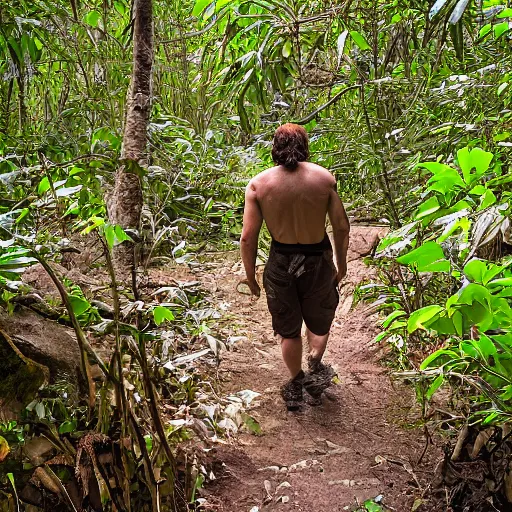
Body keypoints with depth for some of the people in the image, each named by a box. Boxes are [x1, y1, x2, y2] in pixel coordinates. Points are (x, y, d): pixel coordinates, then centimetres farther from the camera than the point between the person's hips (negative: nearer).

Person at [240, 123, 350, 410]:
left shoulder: (258, 184, -10)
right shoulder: (324, 178, -9)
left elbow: (248, 237, -9)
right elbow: (342, 227, -5)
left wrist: (250, 274, 4)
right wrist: (342, 263, 10)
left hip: (281, 263, 0)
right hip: (317, 260, 0)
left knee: (289, 330, 21)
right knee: (320, 318, 26)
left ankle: (297, 385, 32)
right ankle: (315, 365, 6)